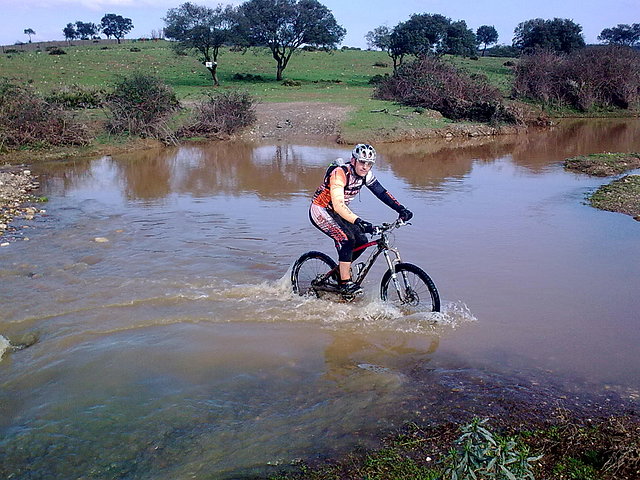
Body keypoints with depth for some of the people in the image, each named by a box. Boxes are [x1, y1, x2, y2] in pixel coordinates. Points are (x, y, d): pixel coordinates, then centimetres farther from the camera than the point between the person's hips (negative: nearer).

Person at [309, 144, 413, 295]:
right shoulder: (340, 173, -30)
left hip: (337, 212, 8)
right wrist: (359, 222, -52)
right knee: (347, 239, -25)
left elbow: (382, 192, -5)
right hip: (320, 211, -8)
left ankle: (340, 270, 19)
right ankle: (345, 282, -16)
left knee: (361, 240, -2)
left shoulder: (365, 174, -7)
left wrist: (401, 209, -18)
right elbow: (338, 205, -40)